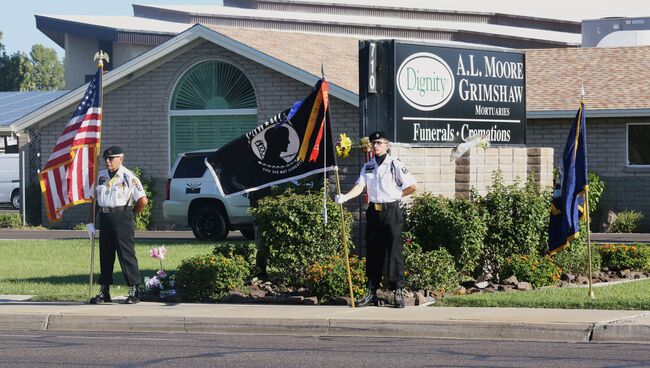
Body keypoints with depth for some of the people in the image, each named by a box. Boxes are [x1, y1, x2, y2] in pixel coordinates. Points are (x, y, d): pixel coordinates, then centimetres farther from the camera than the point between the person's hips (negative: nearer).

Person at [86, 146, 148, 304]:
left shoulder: (128, 177, -6)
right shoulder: (101, 176, 13)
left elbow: (143, 200, -8)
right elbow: (94, 200, 17)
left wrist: (130, 215, 2)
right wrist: (90, 222, 10)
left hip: (122, 218, -6)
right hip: (105, 218, 6)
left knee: (127, 255, -5)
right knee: (105, 255, 9)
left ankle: (134, 291, 1)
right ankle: (104, 292, 15)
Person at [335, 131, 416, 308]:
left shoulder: (395, 165, -3)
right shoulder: (368, 166, 10)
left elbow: (412, 186, -2)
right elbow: (360, 186, -2)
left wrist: (396, 194, 3)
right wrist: (344, 197, -18)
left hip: (391, 211, -5)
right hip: (373, 212, 5)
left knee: (394, 251, -6)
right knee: (373, 252, 7)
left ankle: (398, 292, -4)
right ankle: (372, 292, 13)